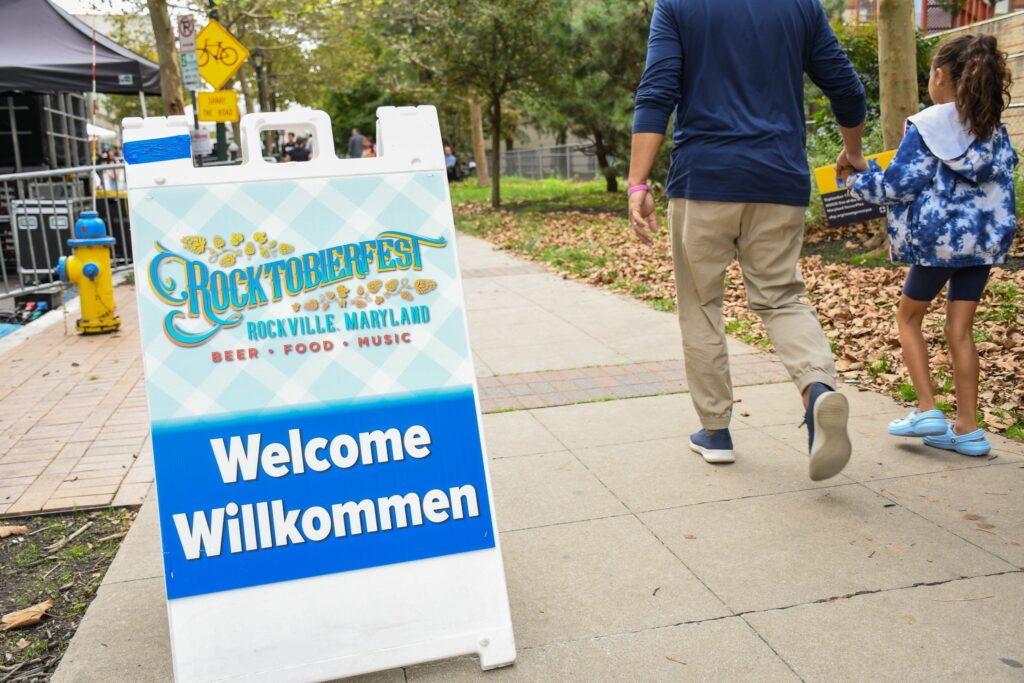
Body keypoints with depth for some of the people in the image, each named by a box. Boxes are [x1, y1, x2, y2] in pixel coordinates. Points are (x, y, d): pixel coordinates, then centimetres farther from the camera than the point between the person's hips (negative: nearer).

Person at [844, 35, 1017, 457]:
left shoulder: (926, 126, -9)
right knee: (960, 328, 9)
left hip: (940, 236, -5)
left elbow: (897, 184, -10)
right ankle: (968, 428, 10)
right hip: (984, 236, 5)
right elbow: (1004, 181, 13)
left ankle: (927, 411, 7)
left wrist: (855, 178, 4)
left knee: (908, 316, 14)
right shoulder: (995, 129, 8)